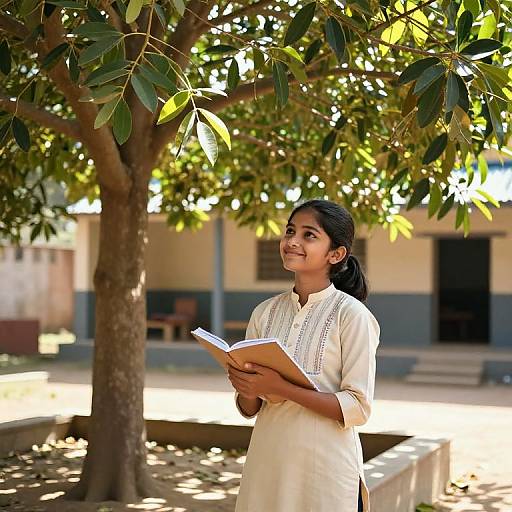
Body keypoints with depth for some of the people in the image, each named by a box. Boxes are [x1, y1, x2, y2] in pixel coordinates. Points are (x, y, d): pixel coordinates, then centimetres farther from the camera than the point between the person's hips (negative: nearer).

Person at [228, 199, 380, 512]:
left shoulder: (352, 315, -9)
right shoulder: (265, 313, 5)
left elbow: (358, 408, -15)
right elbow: (250, 410, 10)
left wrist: (281, 388, -22)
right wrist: (247, 390, -13)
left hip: (325, 465, -4)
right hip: (268, 461, 4)